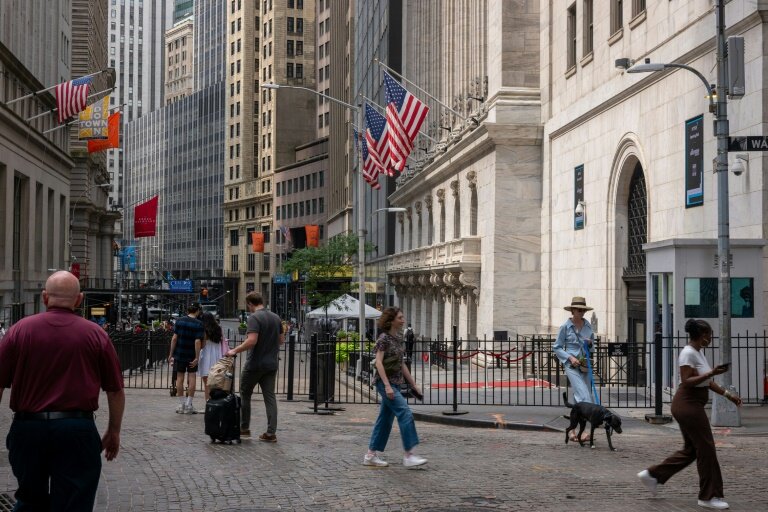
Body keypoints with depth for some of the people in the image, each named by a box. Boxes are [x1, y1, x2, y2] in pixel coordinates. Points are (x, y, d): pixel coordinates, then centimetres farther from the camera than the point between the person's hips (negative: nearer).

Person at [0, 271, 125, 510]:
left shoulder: (20, 329, 1)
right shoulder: (96, 334, 0)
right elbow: (116, 391, 4)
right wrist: (114, 432, 15)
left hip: (28, 427, 1)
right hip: (77, 430, -1)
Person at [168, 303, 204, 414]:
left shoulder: (179, 321, -1)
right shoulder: (198, 324, -8)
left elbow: (174, 338, -4)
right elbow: (197, 341, -15)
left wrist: (171, 354, 0)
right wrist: (197, 357, -13)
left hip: (179, 354, 2)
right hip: (191, 355, -2)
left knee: (180, 378, 9)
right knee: (192, 377, 5)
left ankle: (182, 403, 12)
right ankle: (189, 405, 2)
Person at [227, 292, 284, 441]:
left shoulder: (254, 318, -14)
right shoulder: (276, 317, 9)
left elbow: (251, 341, -24)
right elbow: (281, 340, 15)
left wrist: (235, 351, -15)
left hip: (255, 364, -6)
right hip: (271, 364, 6)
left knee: (245, 394, 11)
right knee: (270, 397, 4)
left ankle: (244, 429, 18)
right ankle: (271, 433, 0)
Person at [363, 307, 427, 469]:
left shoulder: (398, 338, 13)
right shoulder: (384, 338, -12)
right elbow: (379, 362, -17)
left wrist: (413, 384, 18)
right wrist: (387, 385, -24)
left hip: (395, 383, 9)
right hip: (385, 382, -9)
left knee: (386, 419, 9)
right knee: (405, 413, -15)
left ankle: (371, 455, 15)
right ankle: (409, 455, -15)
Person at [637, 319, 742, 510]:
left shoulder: (698, 353, 15)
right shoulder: (688, 353, -15)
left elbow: (707, 382, 20)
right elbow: (687, 382, -22)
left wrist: (729, 395, 16)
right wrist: (711, 373, -27)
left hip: (692, 406, 10)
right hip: (688, 406, -10)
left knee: (691, 450, 14)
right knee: (706, 449, -4)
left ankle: (652, 475, 19)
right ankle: (709, 496, 4)